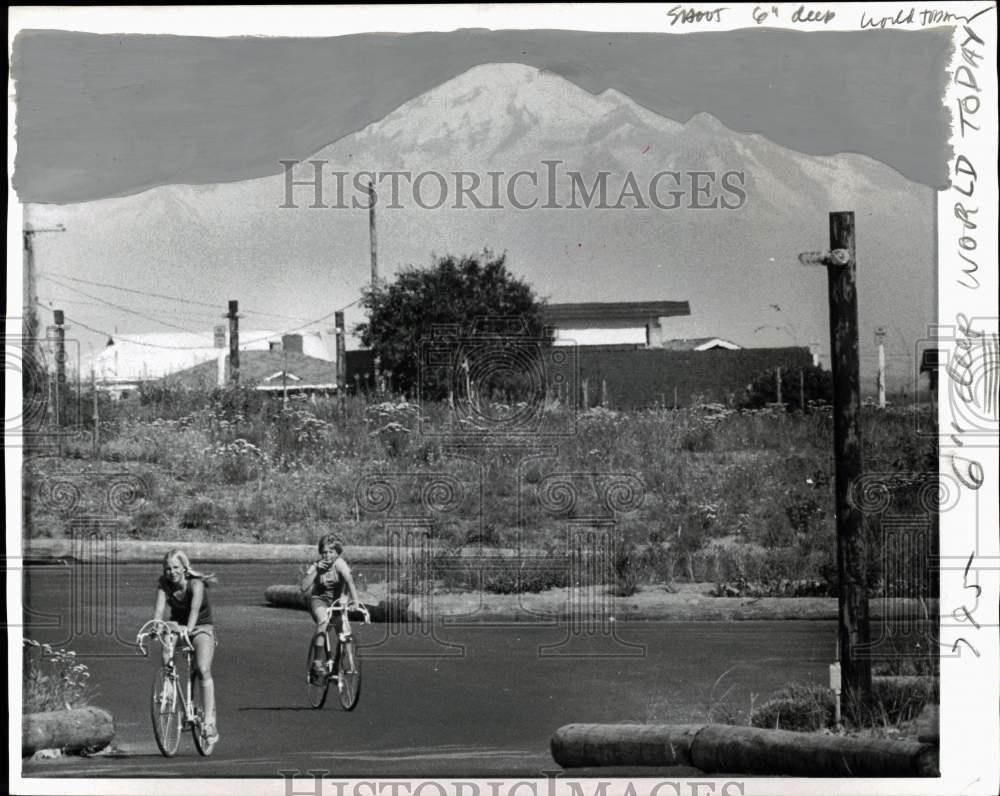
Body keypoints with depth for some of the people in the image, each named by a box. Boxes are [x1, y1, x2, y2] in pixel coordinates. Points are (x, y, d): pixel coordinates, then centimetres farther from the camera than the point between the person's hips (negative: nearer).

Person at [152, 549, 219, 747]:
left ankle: (210, 721, -24)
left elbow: (195, 607, -37)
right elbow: (160, 607, -24)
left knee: (203, 669, -23)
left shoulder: (196, 584, -22)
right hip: (177, 626, 3)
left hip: (201, 628, -3)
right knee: (166, 656, -28)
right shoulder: (164, 584, -12)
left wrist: (189, 628, -54)